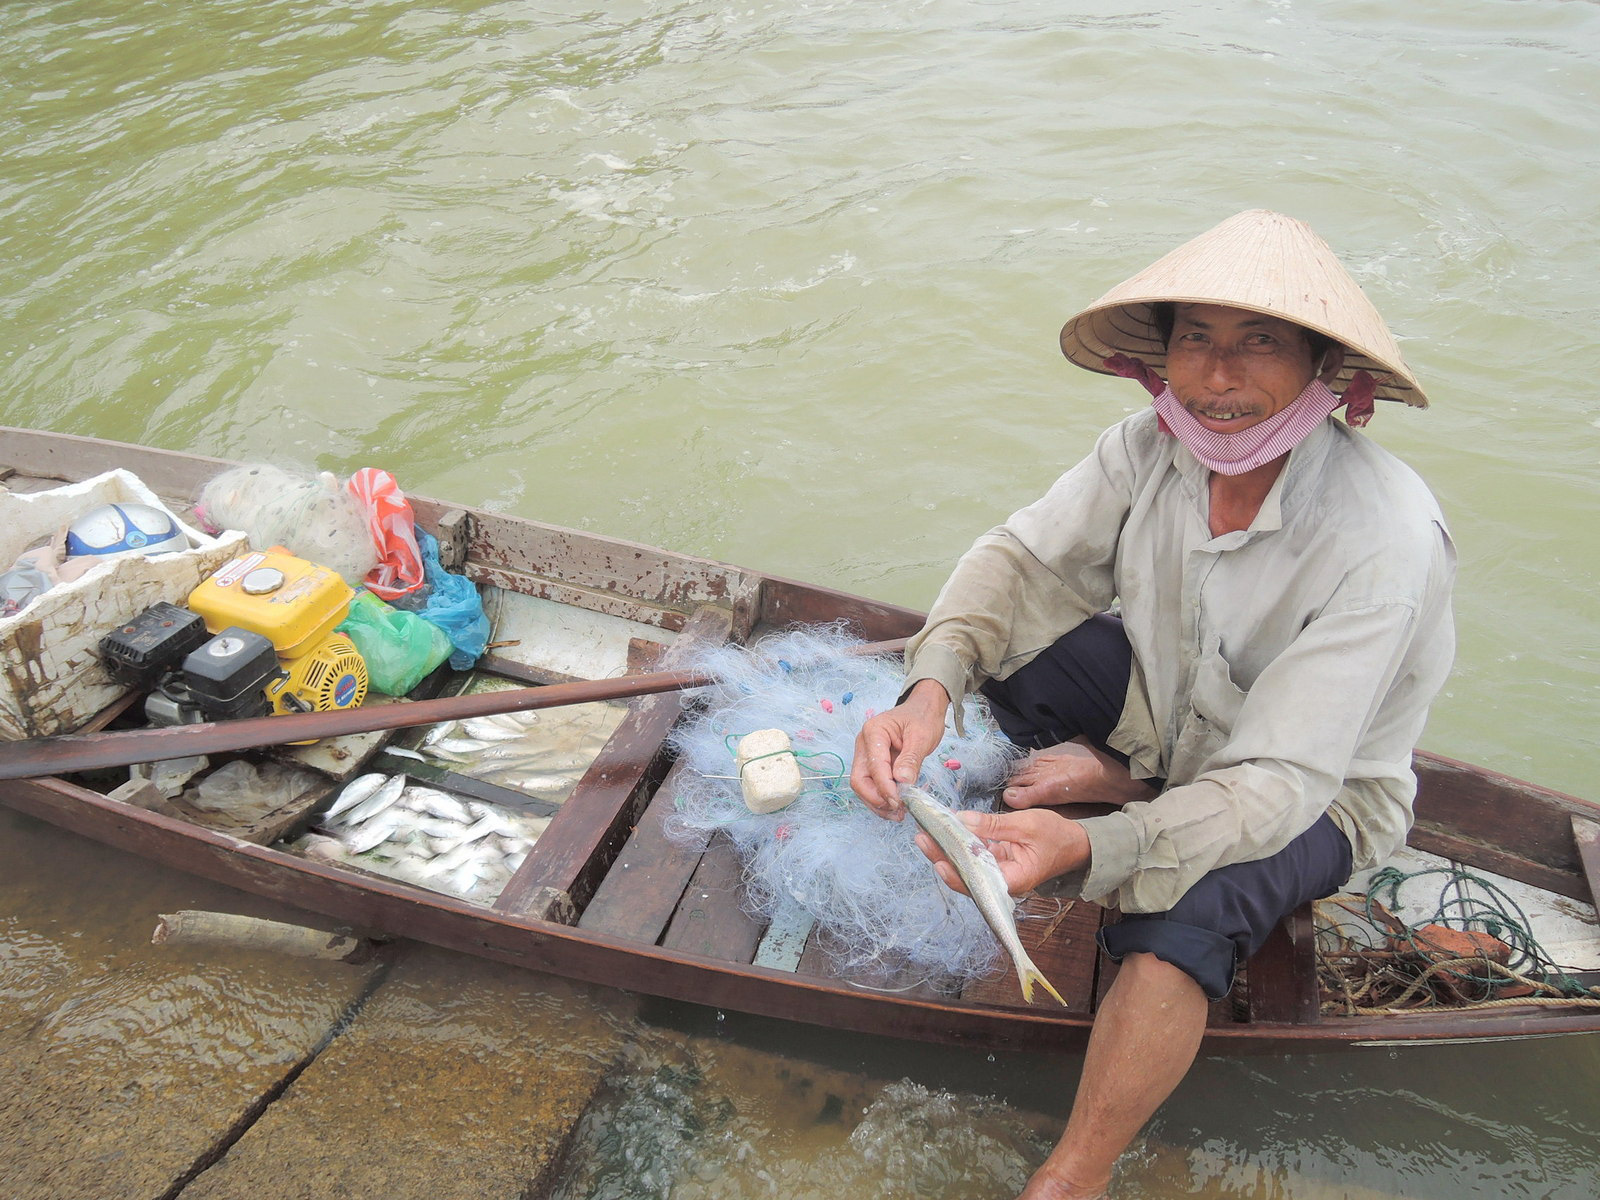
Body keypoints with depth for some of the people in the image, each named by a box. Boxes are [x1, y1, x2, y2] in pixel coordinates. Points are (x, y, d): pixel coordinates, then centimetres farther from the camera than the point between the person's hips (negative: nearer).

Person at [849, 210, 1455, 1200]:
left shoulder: (1384, 538, -33)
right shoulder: (1152, 448, -18)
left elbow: (1278, 783, -35)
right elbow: (1020, 556, -16)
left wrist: (1089, 848, -52)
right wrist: (931, 689, -38)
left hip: (1323, 795, -5)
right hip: (1168, 723, 5)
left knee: (1186, 900, -36)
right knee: (1003, 627, -15)